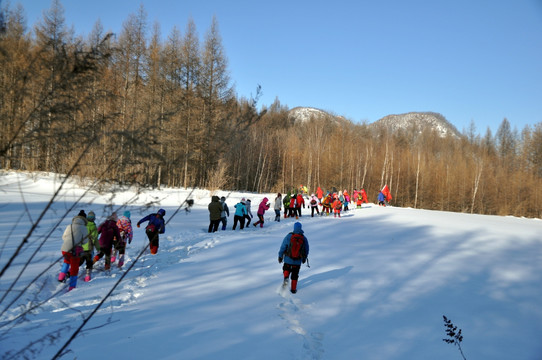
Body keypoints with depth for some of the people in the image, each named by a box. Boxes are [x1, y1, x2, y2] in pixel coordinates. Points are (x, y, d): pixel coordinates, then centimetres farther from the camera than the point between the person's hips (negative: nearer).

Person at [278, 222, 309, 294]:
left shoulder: (288, 236, -12)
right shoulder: (304, 238, -5)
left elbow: (283, 247, -7)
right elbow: (306, 250, 6)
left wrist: (280, 256, 5)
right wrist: (304, 258, 21)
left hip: (288, 259, -1)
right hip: (298, 261, 1)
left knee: (286, 269, 23)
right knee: (295, 275, 14)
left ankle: (286, 277, -5)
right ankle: (293, 289, 18)